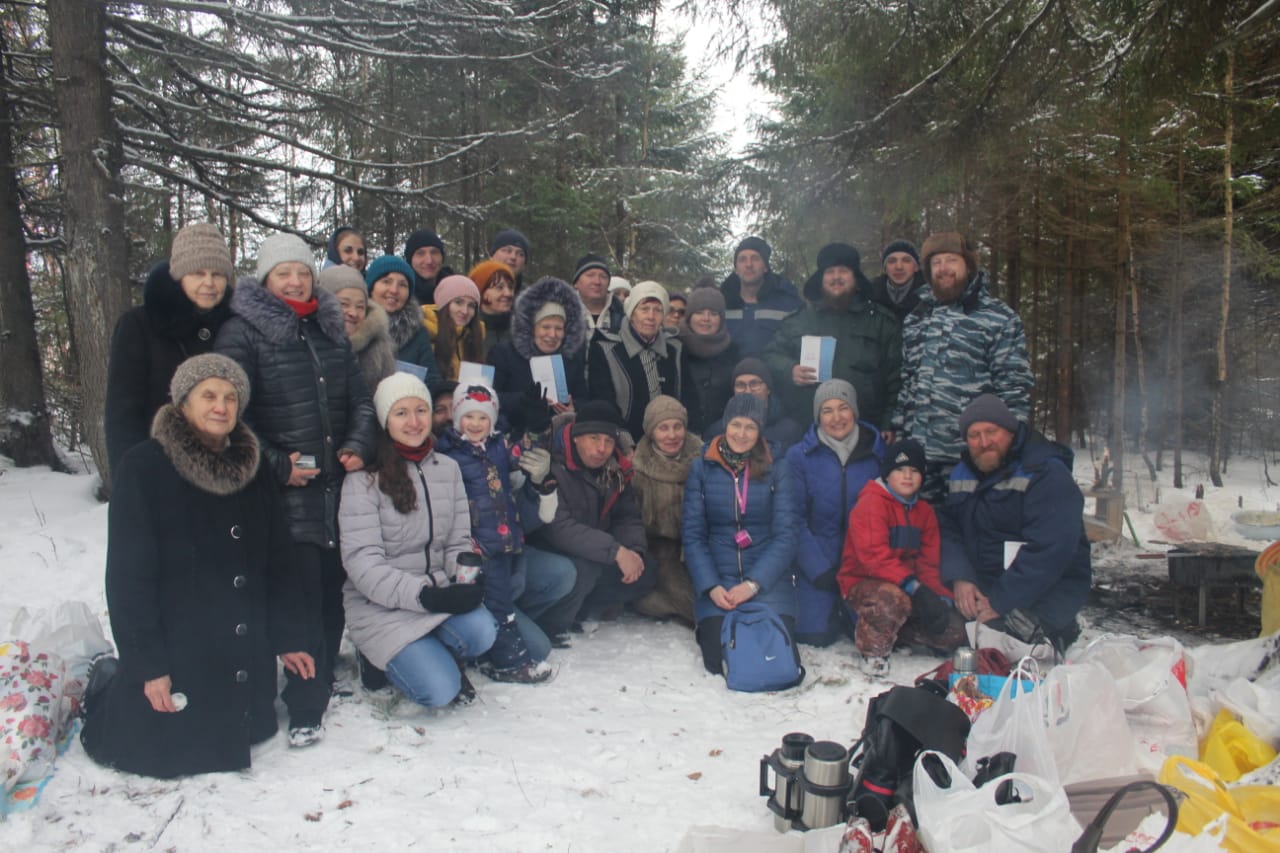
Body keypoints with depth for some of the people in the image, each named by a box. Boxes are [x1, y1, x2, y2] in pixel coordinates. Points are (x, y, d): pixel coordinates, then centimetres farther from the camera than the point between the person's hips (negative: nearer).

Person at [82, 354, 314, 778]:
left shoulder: (253, 469, 4)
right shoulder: (144, 468, -12)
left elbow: (279, 562, 7)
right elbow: (128, 575, -13)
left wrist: (289, 637, 4)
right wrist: (146, 664, -15)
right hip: (175, 650, -5)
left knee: (249, 735, 19)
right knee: (165, 755, 2)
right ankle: (109, 689, 31)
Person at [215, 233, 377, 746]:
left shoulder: (331, 330, 15)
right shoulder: (242, 333, -4)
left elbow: (360, 399, 18)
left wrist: (359, 446, 1)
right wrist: (275, 465, -13)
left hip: (336, 486, 6)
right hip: (286, 492, -5)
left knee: (332, 589, 11)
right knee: (303, 597, -6)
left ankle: (322, 681, 28)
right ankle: (305, 709, 6)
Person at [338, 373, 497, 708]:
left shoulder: (448, 468, 8)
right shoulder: (364, 479, -9)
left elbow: (458, 542, 9)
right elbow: (362, 562, -15)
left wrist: (468, 579, -14)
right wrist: (424, 596, -26)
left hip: (437, 592, 4)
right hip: (380, 604, -4)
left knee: (481, 631, -28)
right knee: (439, 690, -22)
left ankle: (438, 657, 6)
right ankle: (387, 659, 10)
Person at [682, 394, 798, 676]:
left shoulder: (777, 468, 1)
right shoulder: (702, 468, 3)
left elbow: (785, 534, -3)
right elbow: (692, 534, 1)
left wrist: (753, 584, -14)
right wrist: (710, 587, -12)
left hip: (767, 576, 0)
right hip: (718, 576, 0)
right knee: (719, 659, -18)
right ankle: (708, 626, 14)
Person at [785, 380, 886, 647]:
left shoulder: (877, 453, 0)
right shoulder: (799, 455, -6)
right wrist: (818, 569, -14)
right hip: (818, 563, -1)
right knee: (814, 634, -14)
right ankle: (829, 606, 21)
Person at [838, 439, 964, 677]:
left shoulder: (924, 511, 13)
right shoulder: (871, 503, -11)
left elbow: (929, 563, 10)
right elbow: (873, 555, -23)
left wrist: (938, 596, -9)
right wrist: (914, 587, -30)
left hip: (907, 588, 7)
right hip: (863, 583, -7)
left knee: (955, 629, -5)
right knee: (893, 600, -39)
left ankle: (893, 631, 13)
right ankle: (872, 651, -12)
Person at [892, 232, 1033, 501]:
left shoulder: (999, 319, -2)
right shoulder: (916, 319, 16)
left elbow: (1014, 385, -6)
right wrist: (897, 429, 12)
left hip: (973, 455, -5)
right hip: (918, 452, 5)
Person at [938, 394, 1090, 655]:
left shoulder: (1047, 474, -14)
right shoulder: (964, 472, 9)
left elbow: (1050, 550, -22)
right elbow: (948, 528, 4)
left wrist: (1000, 602, -24)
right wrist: (959, 578, -15)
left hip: (1045, 592, -7)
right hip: (982, 585, 8)